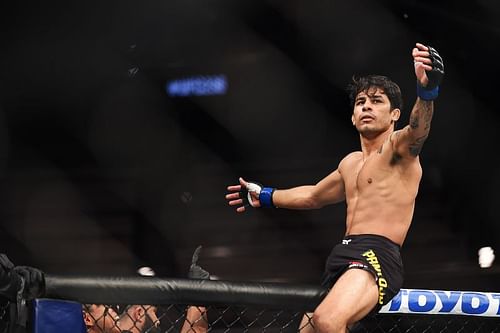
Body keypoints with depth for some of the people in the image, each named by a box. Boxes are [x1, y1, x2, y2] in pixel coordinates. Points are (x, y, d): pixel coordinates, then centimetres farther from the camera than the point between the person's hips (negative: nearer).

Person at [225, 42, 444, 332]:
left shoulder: (399, 148, -1)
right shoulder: (351, 163, 25)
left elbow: (417, 129, -26)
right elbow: (313, 196, 43)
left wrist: (427, 90, -46)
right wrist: (264, 197, 52)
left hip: (378, 255, -9)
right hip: (342, 255, 9)